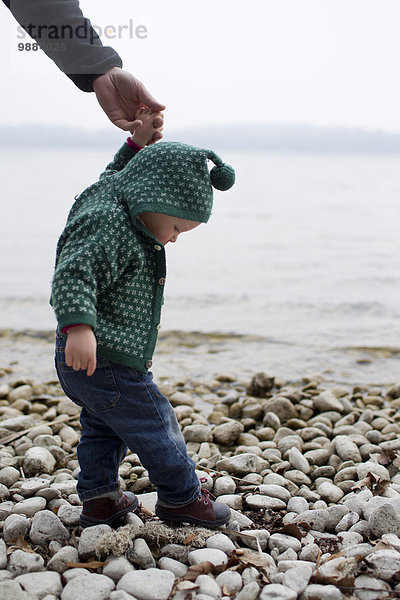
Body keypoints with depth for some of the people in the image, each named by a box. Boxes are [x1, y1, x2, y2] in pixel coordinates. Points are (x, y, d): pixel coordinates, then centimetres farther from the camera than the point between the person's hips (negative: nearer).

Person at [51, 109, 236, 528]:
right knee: (156, 427, 4)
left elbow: (115, 174, 31)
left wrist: (138, 144, 21)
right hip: (105, 363, -10)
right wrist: (79, 326, -46)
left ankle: (98, 499, 35)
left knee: (103, 429, 23)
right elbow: (73, 274, -34)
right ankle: (181, 497, 20)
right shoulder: (107, 224, -22)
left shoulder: (118, 205, 11)